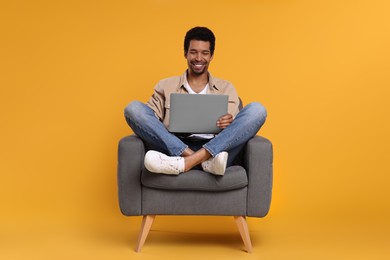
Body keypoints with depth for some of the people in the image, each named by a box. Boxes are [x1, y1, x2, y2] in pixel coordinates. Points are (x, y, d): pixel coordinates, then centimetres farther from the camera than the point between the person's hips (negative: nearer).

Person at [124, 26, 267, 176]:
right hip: (174, 150, 0)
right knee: (134, 108, -19)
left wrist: (230, 123, -10)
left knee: (256, 110, -20)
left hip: (215, 149, 0)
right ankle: (205, 162, -36)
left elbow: (235, 125, 14)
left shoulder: (226, 88, 22)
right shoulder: (165, 86, 21)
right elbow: (148, 119, 12)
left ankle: (187, 162, -38)